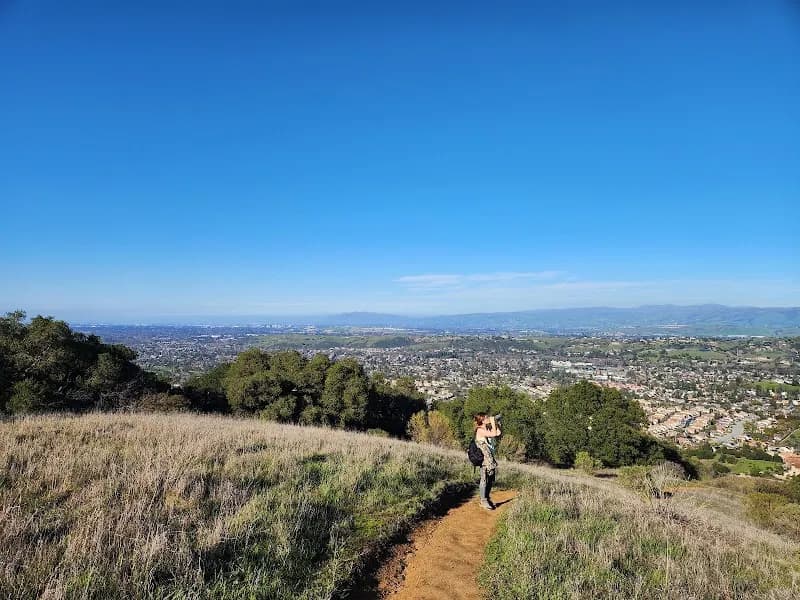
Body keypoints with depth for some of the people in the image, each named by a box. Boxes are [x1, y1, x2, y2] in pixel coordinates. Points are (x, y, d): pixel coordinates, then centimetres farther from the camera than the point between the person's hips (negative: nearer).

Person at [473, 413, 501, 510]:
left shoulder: (487, 429, 10)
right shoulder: (480, 430, -15)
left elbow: (498, 433, 12)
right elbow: (494, 434, -23)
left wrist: (495, 423, 5)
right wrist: (492, 422, -13)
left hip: (491, 459, 8)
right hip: (484, 459, -8)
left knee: (491, 480, 14)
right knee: (484, 480, 0)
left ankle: (488, 499, 25)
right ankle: (484, 501, 9)